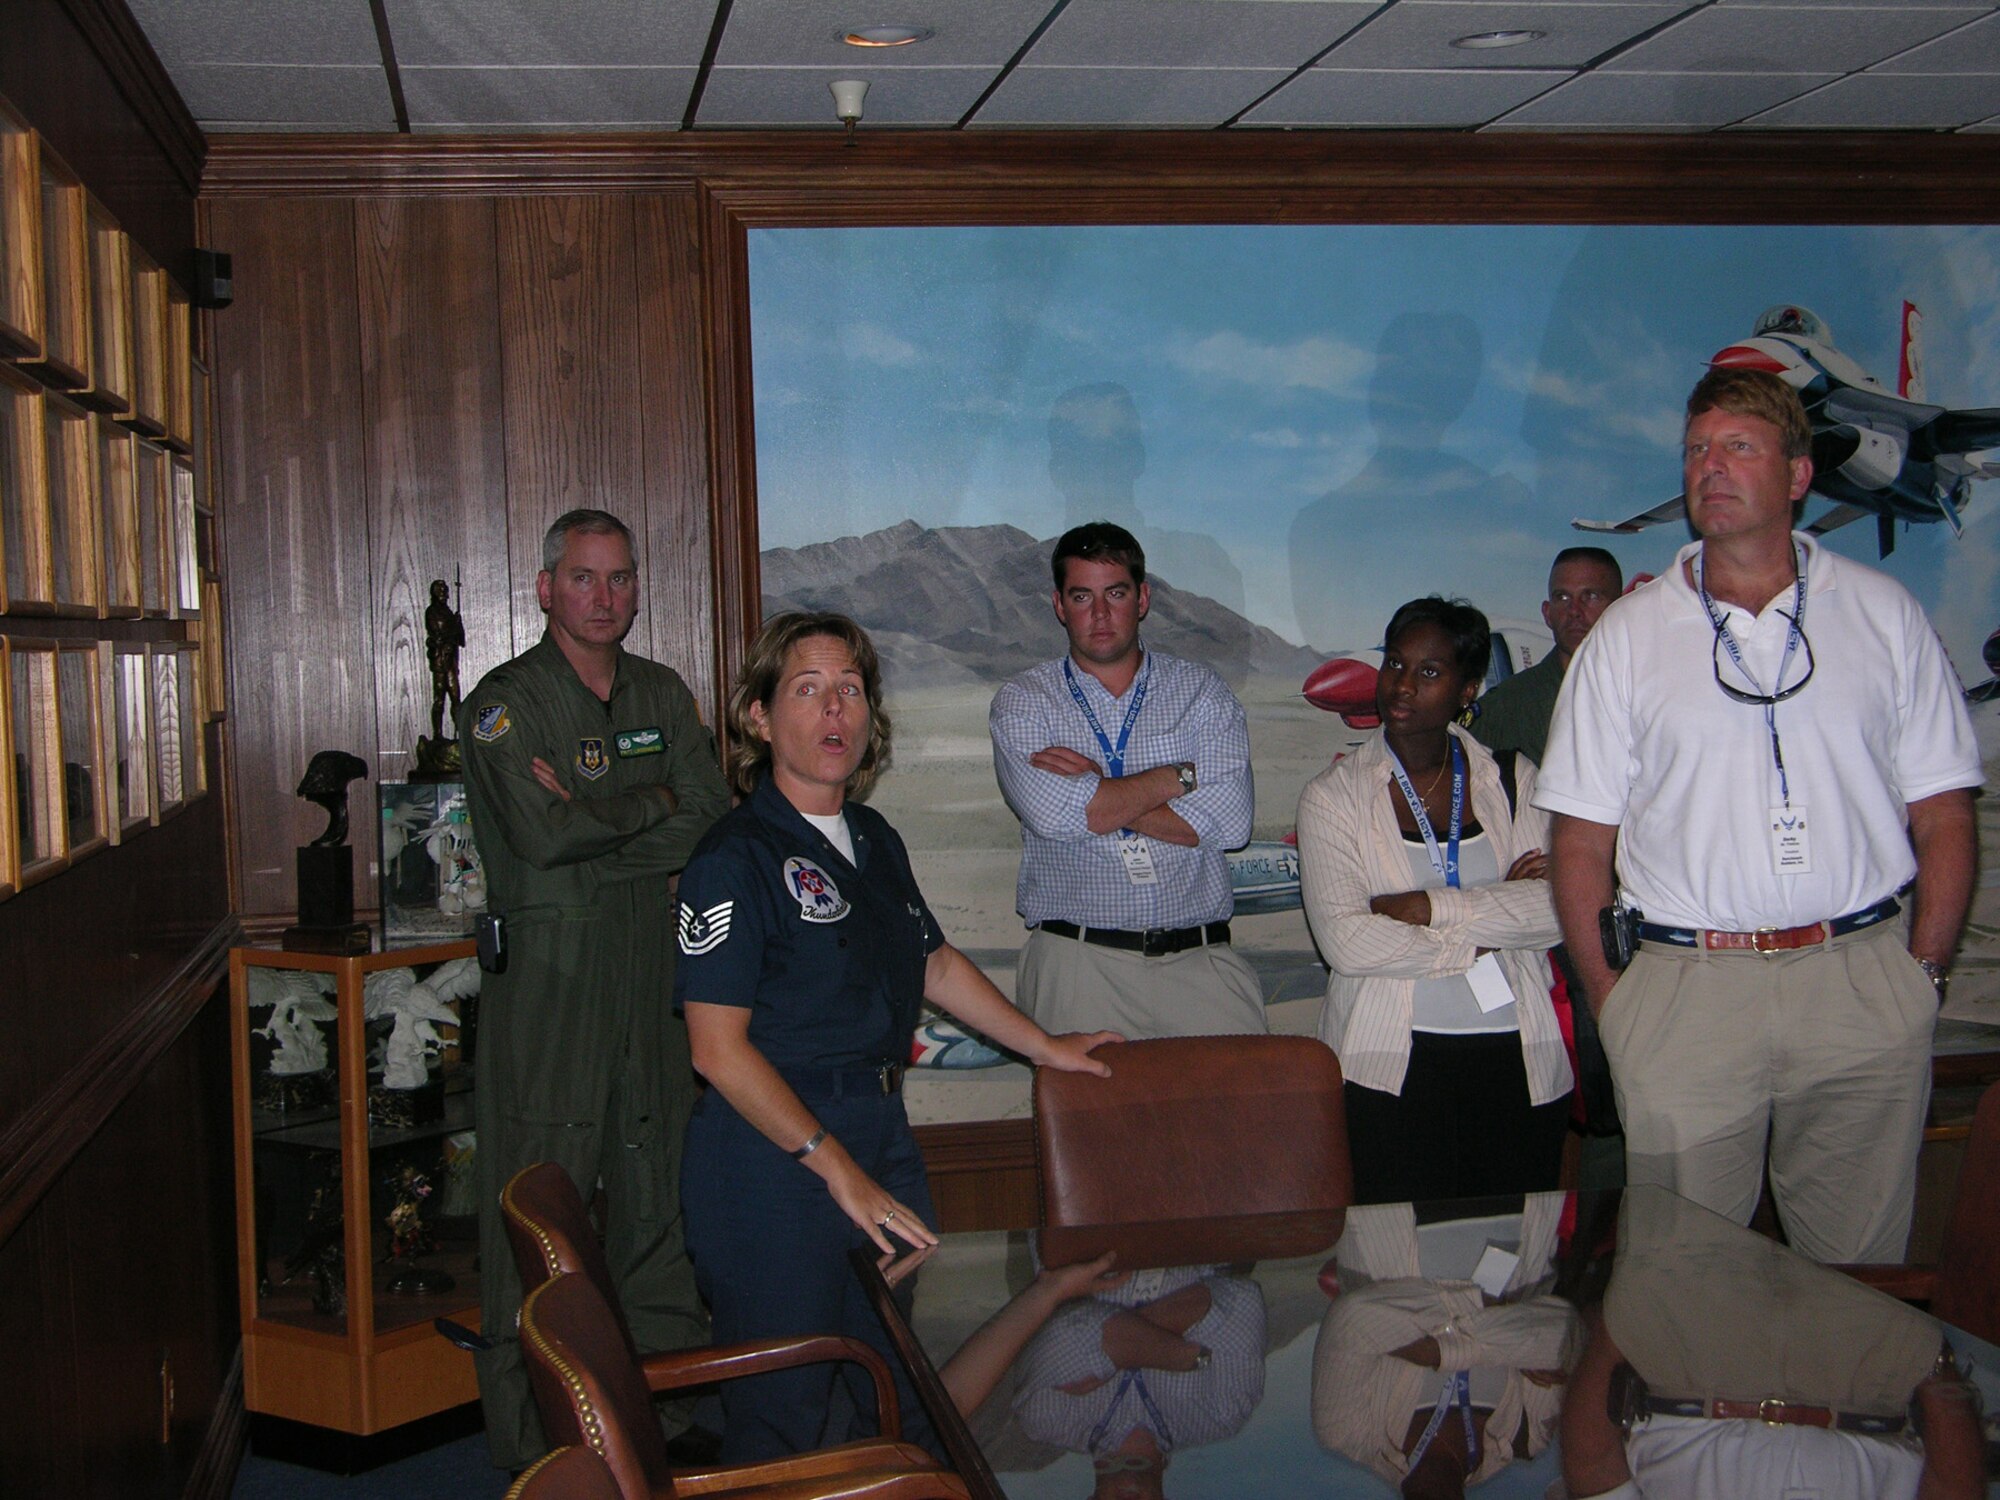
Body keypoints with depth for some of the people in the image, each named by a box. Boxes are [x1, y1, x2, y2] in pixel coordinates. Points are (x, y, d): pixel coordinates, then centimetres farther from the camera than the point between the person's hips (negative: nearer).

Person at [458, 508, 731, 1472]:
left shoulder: (664, 697, 13)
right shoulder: (504, 703, -3)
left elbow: (714, 826, 1)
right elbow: (540, 832, -18)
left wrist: (590, 818, -9)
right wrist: (651, 800, -5)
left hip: (655, 965, 5)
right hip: (544, 972, -5)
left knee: (659, 1188, 9)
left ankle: (666, 1414, 21)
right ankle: (528, 1438, 7)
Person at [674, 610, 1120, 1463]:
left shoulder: (875, 842, 11)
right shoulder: (735, 858, -13)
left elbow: (934, 964, 26)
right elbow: (719, 1048, -18)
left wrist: (1044, 1047, 28)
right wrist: (835, 1166, -19)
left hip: (881, 1135, 7)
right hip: (773, 1155, -7)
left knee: (904, 1394, 12)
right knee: (781, 1407, 1)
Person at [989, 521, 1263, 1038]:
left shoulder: (1204, 693, 10)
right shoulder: (1022, 703, 7)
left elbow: (1228, 821, -4)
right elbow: (1055, 815, -11)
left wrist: (1097, 790, -6)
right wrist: (1180, 776, -3)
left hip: (1200, 959, 1)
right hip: (1078, 963, -1)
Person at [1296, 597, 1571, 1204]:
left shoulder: (1514, 782, 8)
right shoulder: (1333, 796, 1)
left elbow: (1558, 907, -6)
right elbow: (1345, 940, -11)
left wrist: (1429, 908, -13)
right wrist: (1482, 933, -8)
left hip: (1519, 1062, 2)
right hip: (1393, 1068, -2)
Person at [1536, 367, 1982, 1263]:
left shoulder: (1883, 614, 9)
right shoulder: (1627, 636, 7)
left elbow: (1942, 813, 9)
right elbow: (1582, 842, 5)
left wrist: (1923, 970, 0)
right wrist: (1605, 997, -2)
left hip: (1863, 983, 1)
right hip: (1685, 993, 0)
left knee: (1859, 1271, 7)